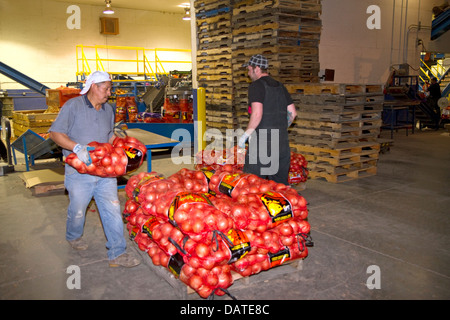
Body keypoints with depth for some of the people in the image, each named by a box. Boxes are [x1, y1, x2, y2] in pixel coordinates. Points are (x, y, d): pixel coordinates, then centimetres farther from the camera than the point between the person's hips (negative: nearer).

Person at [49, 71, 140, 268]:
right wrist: (77, 147, -25)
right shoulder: (73, 106, -6)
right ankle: (73, 236, 45)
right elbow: (55, 133, -11)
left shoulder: (108, 109, 12)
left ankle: (117, 253, 5)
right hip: (79, 171, -4)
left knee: (112, 209, -2)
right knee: (77, 209, 12)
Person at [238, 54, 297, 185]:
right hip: (282, 143, 7)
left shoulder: (256, 85, -7)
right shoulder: (280, 86, 15)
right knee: (281, 183, 14)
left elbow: (257, 114, -19)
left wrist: (245, 135, -11)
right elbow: (292, 113, 15)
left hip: (262, 142, -7)